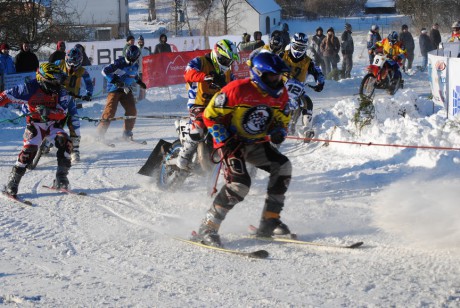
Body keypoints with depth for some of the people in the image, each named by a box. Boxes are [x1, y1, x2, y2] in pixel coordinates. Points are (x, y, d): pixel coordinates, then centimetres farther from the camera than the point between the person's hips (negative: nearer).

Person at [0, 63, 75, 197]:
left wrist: (47, 112, -36)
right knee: (29, 150, -22)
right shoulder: (30, 89, -19)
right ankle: (12, 184, -12)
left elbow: (62, 114, -19)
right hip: (35, 124, -3)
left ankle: (61, 179, -12)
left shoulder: (60, 92, -12)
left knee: (64, 142, -23)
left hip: (53, 124, 3)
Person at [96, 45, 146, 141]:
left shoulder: (135, 66, 6)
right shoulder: (119, 63, -16)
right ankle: (100, 133, -10)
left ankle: (127, 133, 8)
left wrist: (139, 82, 21)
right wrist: (114, 80, -25)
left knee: (132, 111, -5)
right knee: (110, 111, -15)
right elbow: (105, 71, -18)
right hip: (114, 89, -6)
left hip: (126, 90, 6)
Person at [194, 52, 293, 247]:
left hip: (257, 143, 7)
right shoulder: (237, 90, -22)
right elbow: (210, 116, -15)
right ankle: (207, 228, -17)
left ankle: (270, 221, -2)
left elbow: (282, 121, 12)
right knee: (239, 183, -26)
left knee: (283, 167, -12)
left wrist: (278, 132, -13)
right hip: (231, 142, -7)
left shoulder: (280, 94, -3)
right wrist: (225, 142, -20)